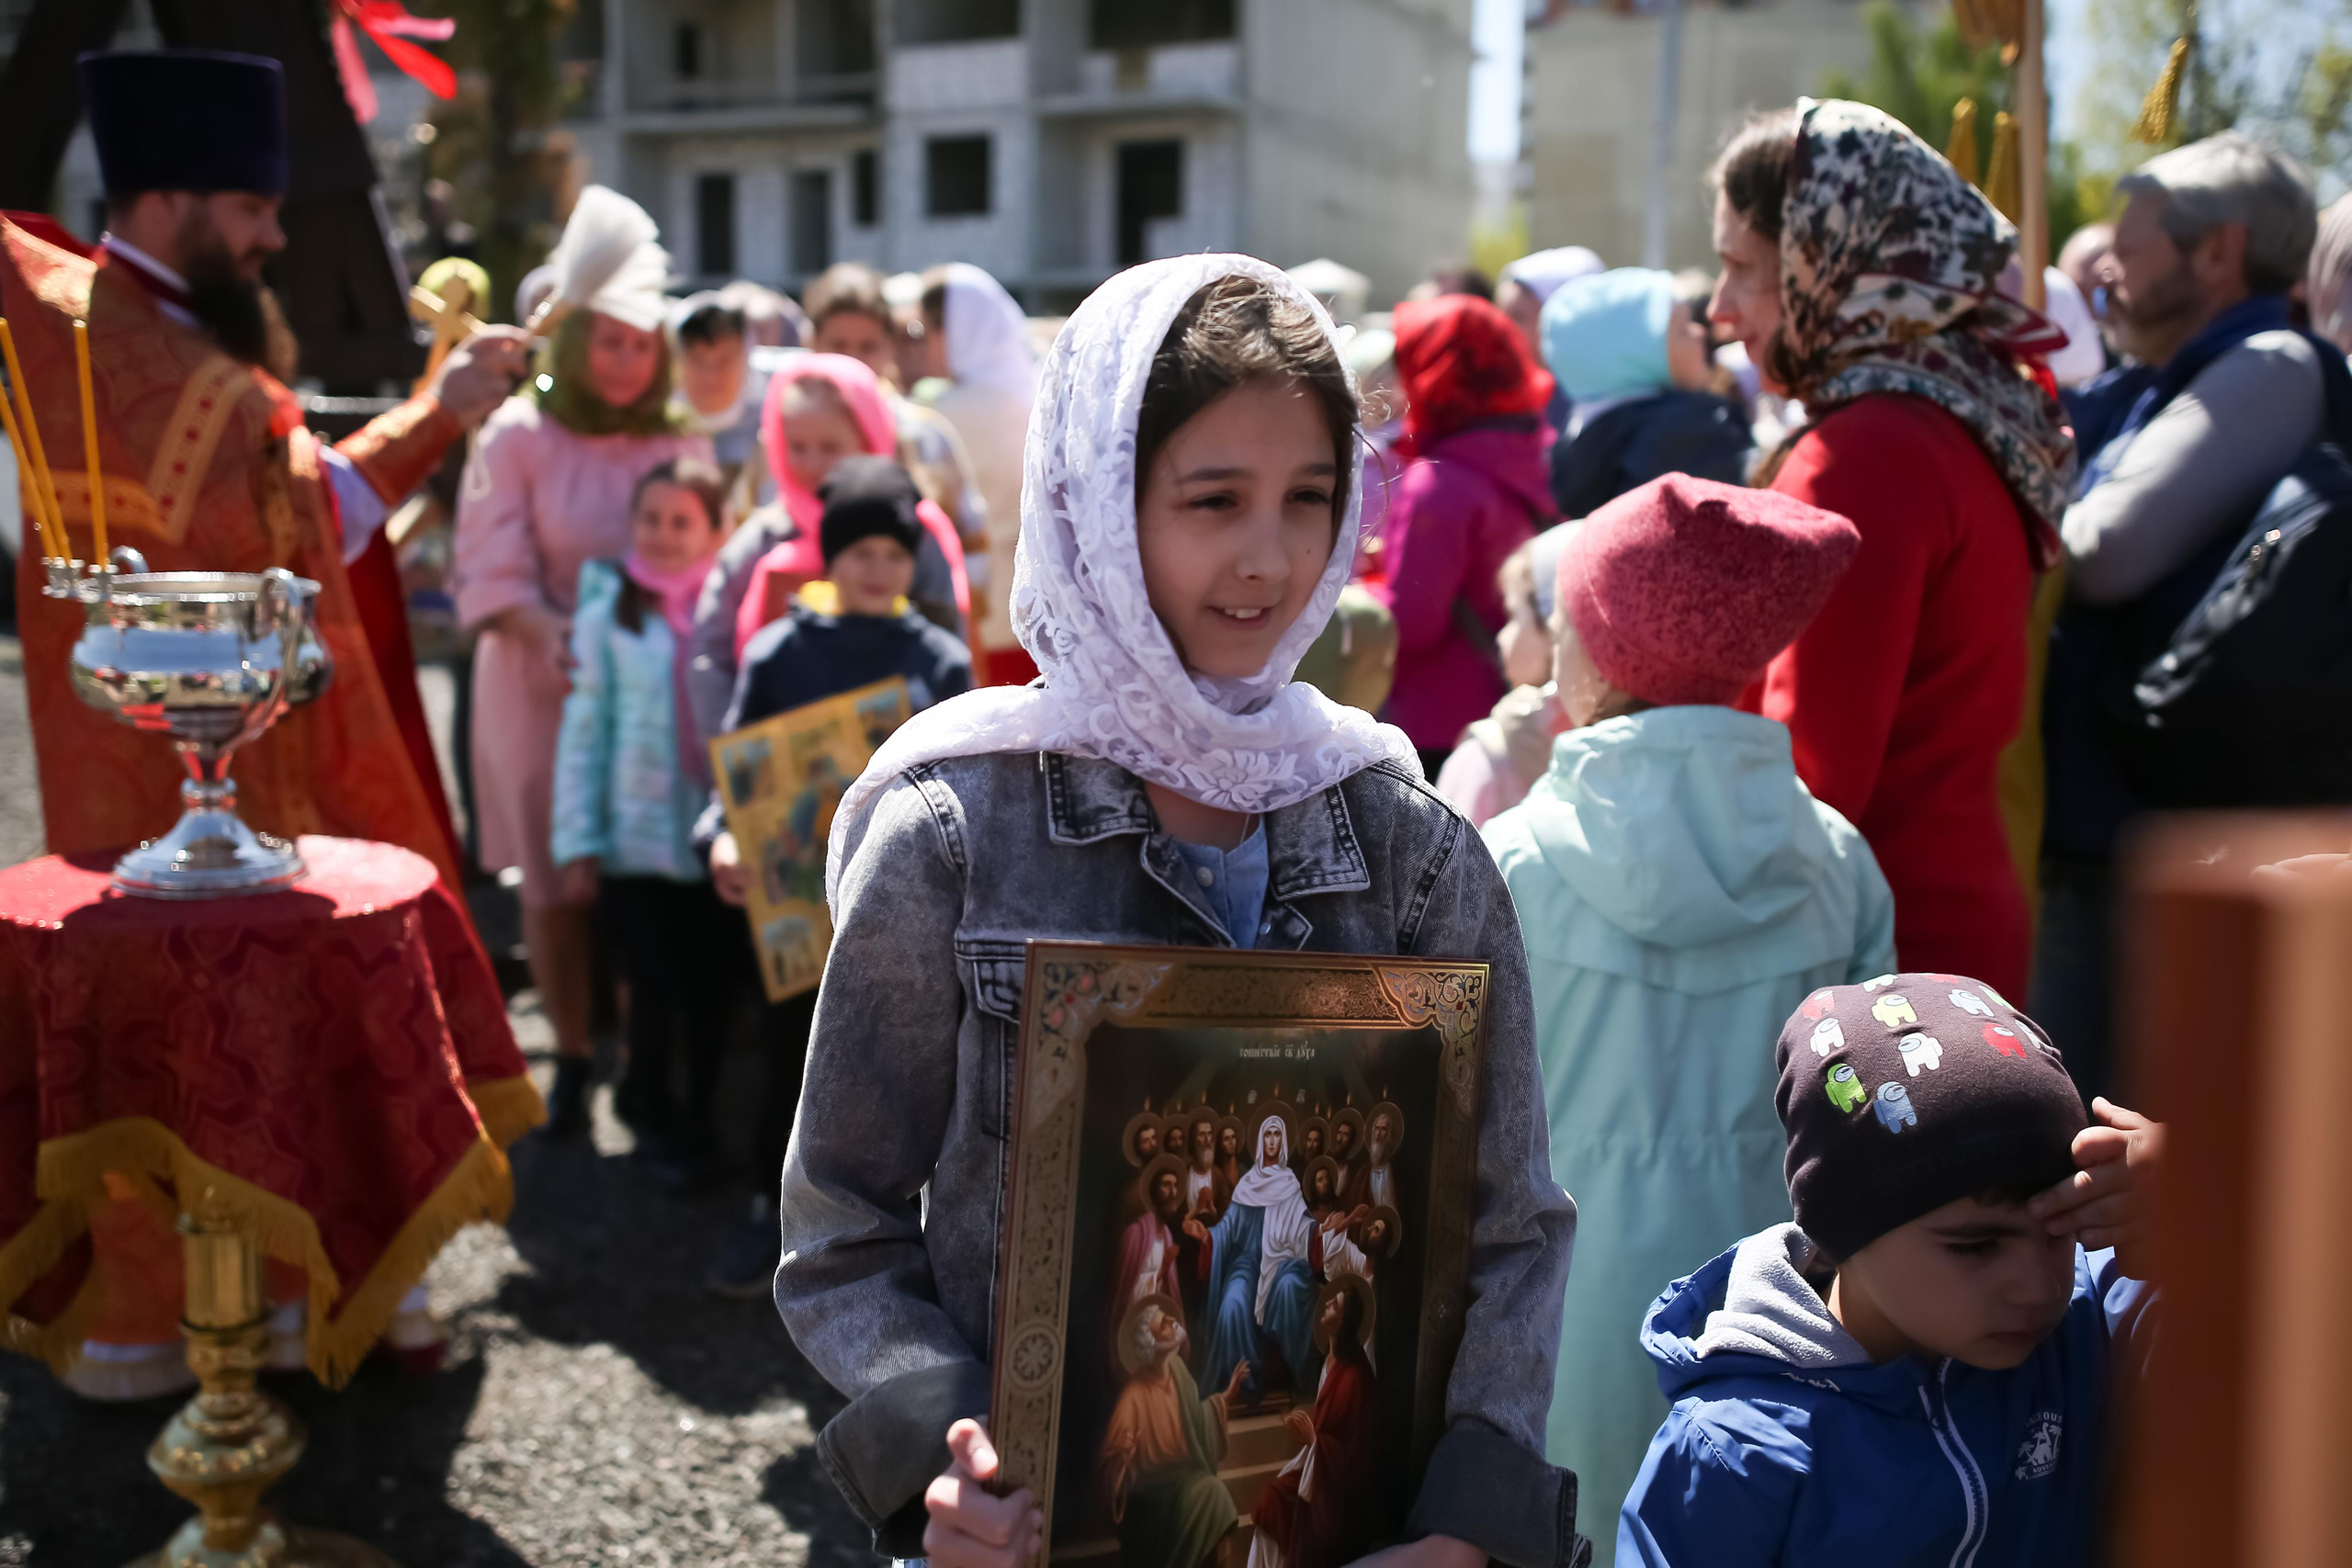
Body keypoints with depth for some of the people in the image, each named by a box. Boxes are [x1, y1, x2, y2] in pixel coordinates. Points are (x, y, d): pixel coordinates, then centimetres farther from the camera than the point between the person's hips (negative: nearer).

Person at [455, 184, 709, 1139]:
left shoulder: (679, 444, 6)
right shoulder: (518, 437, -1)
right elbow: (492, 575, -6)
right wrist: (557, 639, -22)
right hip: (544, 687, -1)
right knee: (557, 880, 2)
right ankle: (574, 1061, 17)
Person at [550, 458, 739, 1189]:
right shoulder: (609, 612, 0)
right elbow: (584, 730, 1)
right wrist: (577, 843, -2)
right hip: (638, 842, -1)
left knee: (716, 990, 9)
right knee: (657, 992, 1)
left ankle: (699, 1119, 31)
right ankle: (655, 1121, 27)